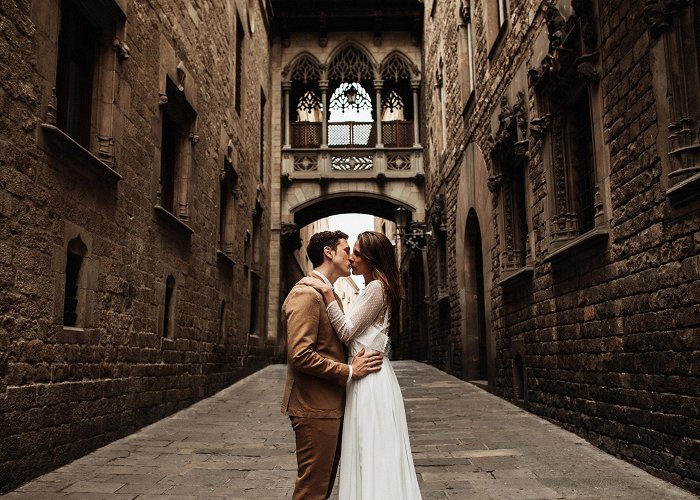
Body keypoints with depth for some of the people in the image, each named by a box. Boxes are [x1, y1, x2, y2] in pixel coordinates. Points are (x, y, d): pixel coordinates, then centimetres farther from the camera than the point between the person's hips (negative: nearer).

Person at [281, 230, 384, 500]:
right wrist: (348, 371, -18)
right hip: (315, 409, -10)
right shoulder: (306, 293, -16)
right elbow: (300, 355, -24)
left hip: (331, 406, 10)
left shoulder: (330, 294, 17)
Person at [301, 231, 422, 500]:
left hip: (370, 378, -10)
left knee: (371, 452, -2)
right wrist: (331, 294, 12)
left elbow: (346, 331, -17)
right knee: (378, 452, 15)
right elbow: (354, 330, 16)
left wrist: (327, 292, -18)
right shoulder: (377, 287, 17)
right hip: (374, 373, 10)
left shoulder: (376, 287, -14)